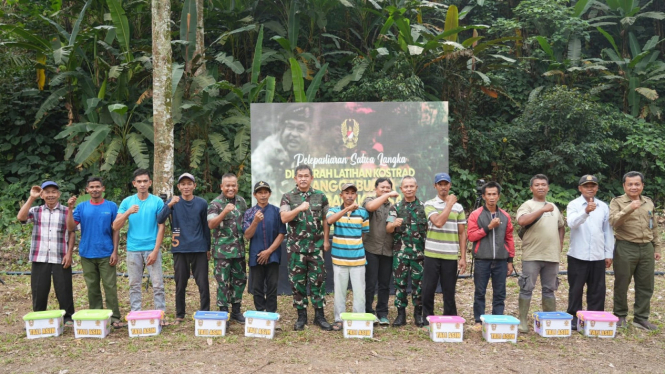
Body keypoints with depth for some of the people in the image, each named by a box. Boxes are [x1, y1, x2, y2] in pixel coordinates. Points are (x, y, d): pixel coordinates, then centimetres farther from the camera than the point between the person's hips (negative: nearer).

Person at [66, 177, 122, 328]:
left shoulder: (111, 206, 1)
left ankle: (114, 317, 1)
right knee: (92, 287, 9)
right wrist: (70, 209, -11)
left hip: (106, 254, -2)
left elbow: (115, 231, 2)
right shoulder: (82, 207, 5)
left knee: (110, 286, -2)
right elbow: (71, 227, -1)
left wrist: (115, 251, -5)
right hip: (87, 254, 2)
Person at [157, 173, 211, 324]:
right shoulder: (173, 202, 1)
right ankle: (179, 315, 20)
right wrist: (169, 205, -28)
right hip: (180, 250, 0)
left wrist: (208, 248, 11)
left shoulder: (202, 203, 3)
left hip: (199, 249, 0)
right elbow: (160, 220, -13)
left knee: (203, 284, -2)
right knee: (180, 285, 8)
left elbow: (206, 226, 9)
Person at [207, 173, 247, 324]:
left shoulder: (241, 201, 9)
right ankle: (223, 312, 10)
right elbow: (211, 224, -20)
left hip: (239, 249, 6)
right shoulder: (215, 203, -8)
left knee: (240, 280, 12)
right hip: (222, 250, -5)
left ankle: (236, 311, 24)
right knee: (223, 282, 0)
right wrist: (224, 212, -33)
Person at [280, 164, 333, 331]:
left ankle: (319, 315, 10)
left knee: (318, 280, 0)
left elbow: (325, 220, 9)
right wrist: (300, 208, -22)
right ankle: (301, 315, 16)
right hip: (296, 246, 0)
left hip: (316, 245, 0)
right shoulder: (288, 197, 3)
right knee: (297, 281, 5)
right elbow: (284, 218, -10)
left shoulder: (320, 196, 6)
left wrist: (326, 240, 3)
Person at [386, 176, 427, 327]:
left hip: (419, 252, 0)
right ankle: (401, 314, 12)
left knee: (418, 282, 5)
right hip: (400, 252, 0)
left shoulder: (423, 207, 5)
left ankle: (418, 314, 16)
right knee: (400, 282, 3)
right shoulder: (395, 208, 4)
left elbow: (429, 228, 8)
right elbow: (388, 229, -5)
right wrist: (394, 224, -27)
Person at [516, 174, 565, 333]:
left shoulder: (553, 207, 17)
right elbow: (521, 221, -24)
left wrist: (560, 243, 14)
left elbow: (561, 226, 29)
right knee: (527, 288, -4)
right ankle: (523, 321, 3)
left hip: (551, 255, 6)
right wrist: (542, 210, -27)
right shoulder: (527, 205, -3)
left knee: (549, 289, 12)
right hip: (532, 255, -5)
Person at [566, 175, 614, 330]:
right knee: (576, 288, 4)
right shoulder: (574, 205, -3)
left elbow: (608, 231, 12)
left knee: (597, 290, 9)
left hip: (598, 256, 3)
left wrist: (609, 253, 9)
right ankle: (574, 317, 14)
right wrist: (586, 211, -38)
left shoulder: (603, 206, 9)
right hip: (578, 255, -3)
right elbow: (572, 223, -22)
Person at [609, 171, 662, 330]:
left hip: (646, 249, 5)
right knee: (622, 284, 3)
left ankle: (641, 318, 17)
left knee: (646, 285, 7)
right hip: (625, 249, -4)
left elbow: (654, 227, 19)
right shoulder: (617, 202, -2)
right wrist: (629, 209, -30)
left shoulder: (649, 203, 13)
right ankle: (620, 316, 16)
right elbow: (613, 222, -18)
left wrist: (657, 247, 17)